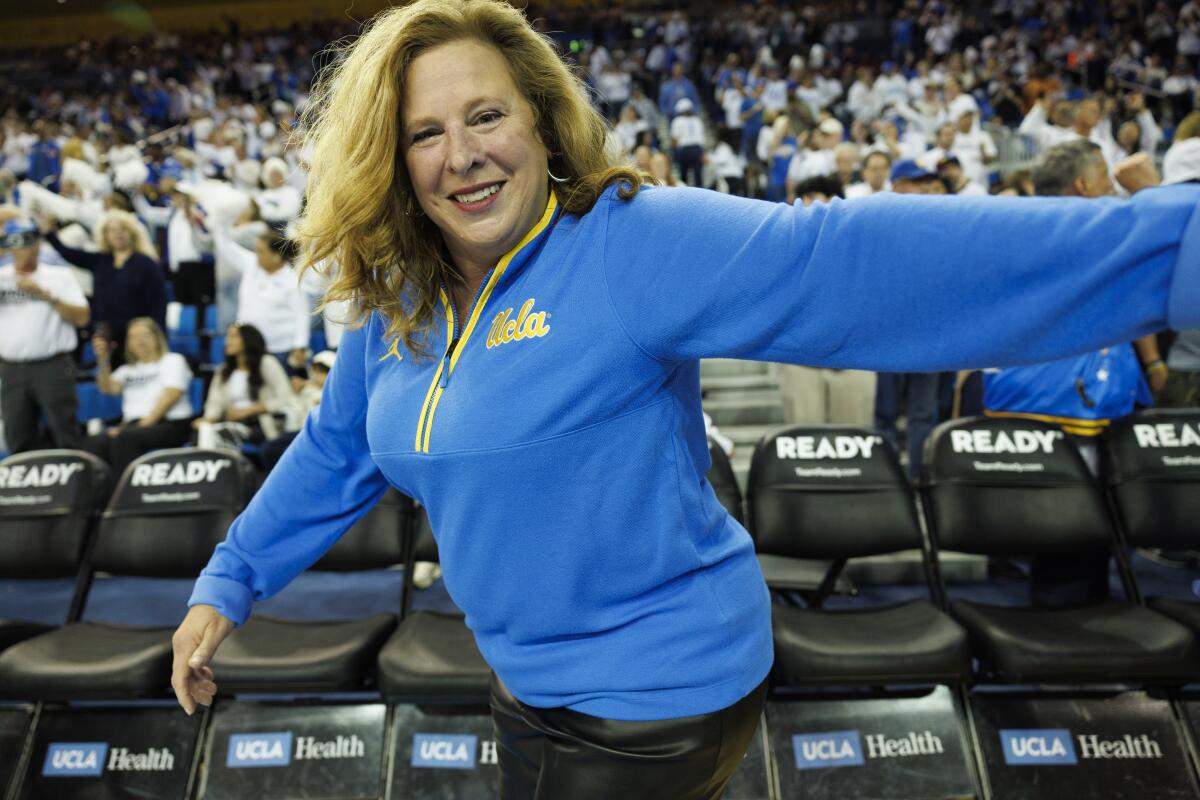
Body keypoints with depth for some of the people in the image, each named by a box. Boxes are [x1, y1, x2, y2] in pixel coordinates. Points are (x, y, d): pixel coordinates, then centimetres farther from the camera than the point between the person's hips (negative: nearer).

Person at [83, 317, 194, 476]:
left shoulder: (173, 360, 9)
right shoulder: (128, 369, 26)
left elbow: (171, 395, -6)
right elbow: (108, 388, 8)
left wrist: (146, 423, -14)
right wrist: (103, 360, -7)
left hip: (170, 426, -5)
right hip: (133, 425, 5)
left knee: (124, 438, -34)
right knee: (94, 443, -24)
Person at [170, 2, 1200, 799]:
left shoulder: (632, 248, -22)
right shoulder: (396, 309, 0)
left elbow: (850, 263, -32)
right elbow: (332, 456, 12)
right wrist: (227, 584, 18)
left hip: (653, 697, -6)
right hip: (526, 685, 7)